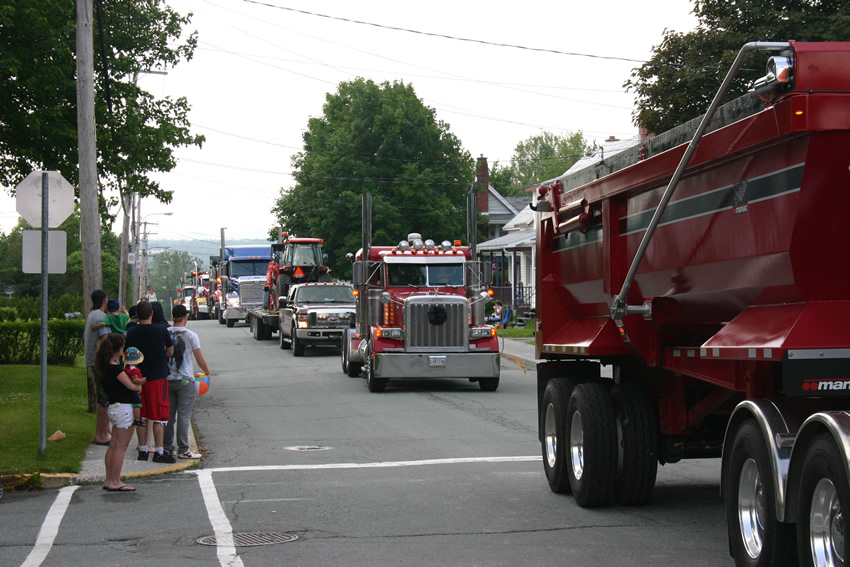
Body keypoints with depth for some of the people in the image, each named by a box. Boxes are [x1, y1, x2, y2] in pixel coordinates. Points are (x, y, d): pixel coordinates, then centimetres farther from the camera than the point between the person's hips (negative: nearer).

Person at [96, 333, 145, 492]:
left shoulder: (104, 365, 7)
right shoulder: (115, 367, -19)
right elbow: (131, 385, -16)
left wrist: (137, 383, 4)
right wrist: (139, 386, 5)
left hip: (114, 407, 9)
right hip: (124, 408, -9)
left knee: (114, 445, 13)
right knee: (121, 446, -3)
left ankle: (109, 480, 17)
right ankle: (115, 482, 0)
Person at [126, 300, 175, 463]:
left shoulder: (131, 333, -3)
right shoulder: (162, 330, -8)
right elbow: (170, 352, 3)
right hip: (158, 377, -3)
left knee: (141, 416, 12)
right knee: (159, 416, 2)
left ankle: (142, 451, 16)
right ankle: (158, 452, 2)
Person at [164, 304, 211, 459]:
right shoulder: (190, 335, -9)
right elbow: (200, 360, -6)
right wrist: (207, 372, 13)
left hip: (167, 380, 4)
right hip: (185, 381, -4)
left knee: (168, 414, 11)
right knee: (183, 415, -1)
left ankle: (168, 448, 15)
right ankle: (183, 450, -1)